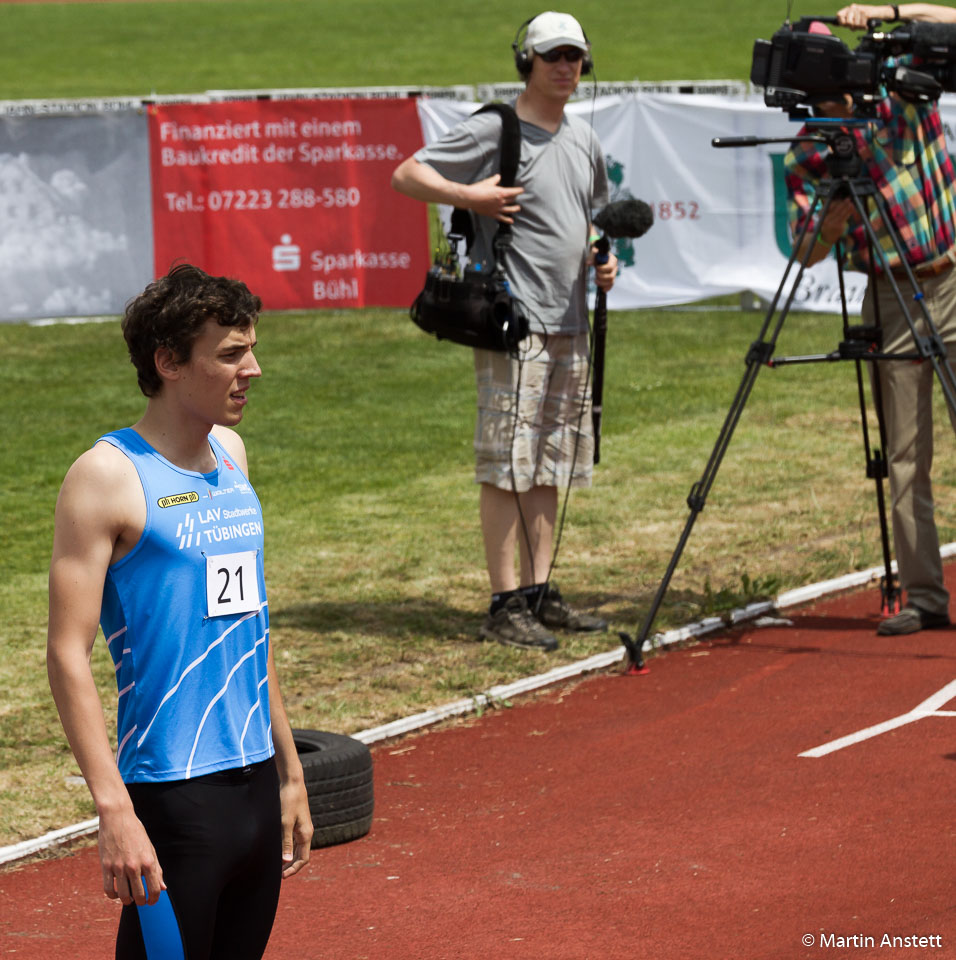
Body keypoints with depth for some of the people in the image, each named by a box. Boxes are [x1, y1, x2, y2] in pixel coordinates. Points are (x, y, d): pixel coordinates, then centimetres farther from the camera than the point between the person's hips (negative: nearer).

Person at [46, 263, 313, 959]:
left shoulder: (231, 454, 13)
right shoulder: (109, 476, -10)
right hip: (171, 794, -7)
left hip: (256, 784, 7)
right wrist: (113, 808, -21)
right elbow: (67, 655, -14)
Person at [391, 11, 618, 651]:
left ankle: (540, 593, 16)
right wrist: (467, 196, -21)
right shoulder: (495, 130, -7)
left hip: (570, 323, 8)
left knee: (553, 464, 11)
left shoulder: (583, 139, 16)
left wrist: (603, 259, 12)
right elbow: (406, 175, -7)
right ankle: (506, 605, -8)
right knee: (508, 465, -8)